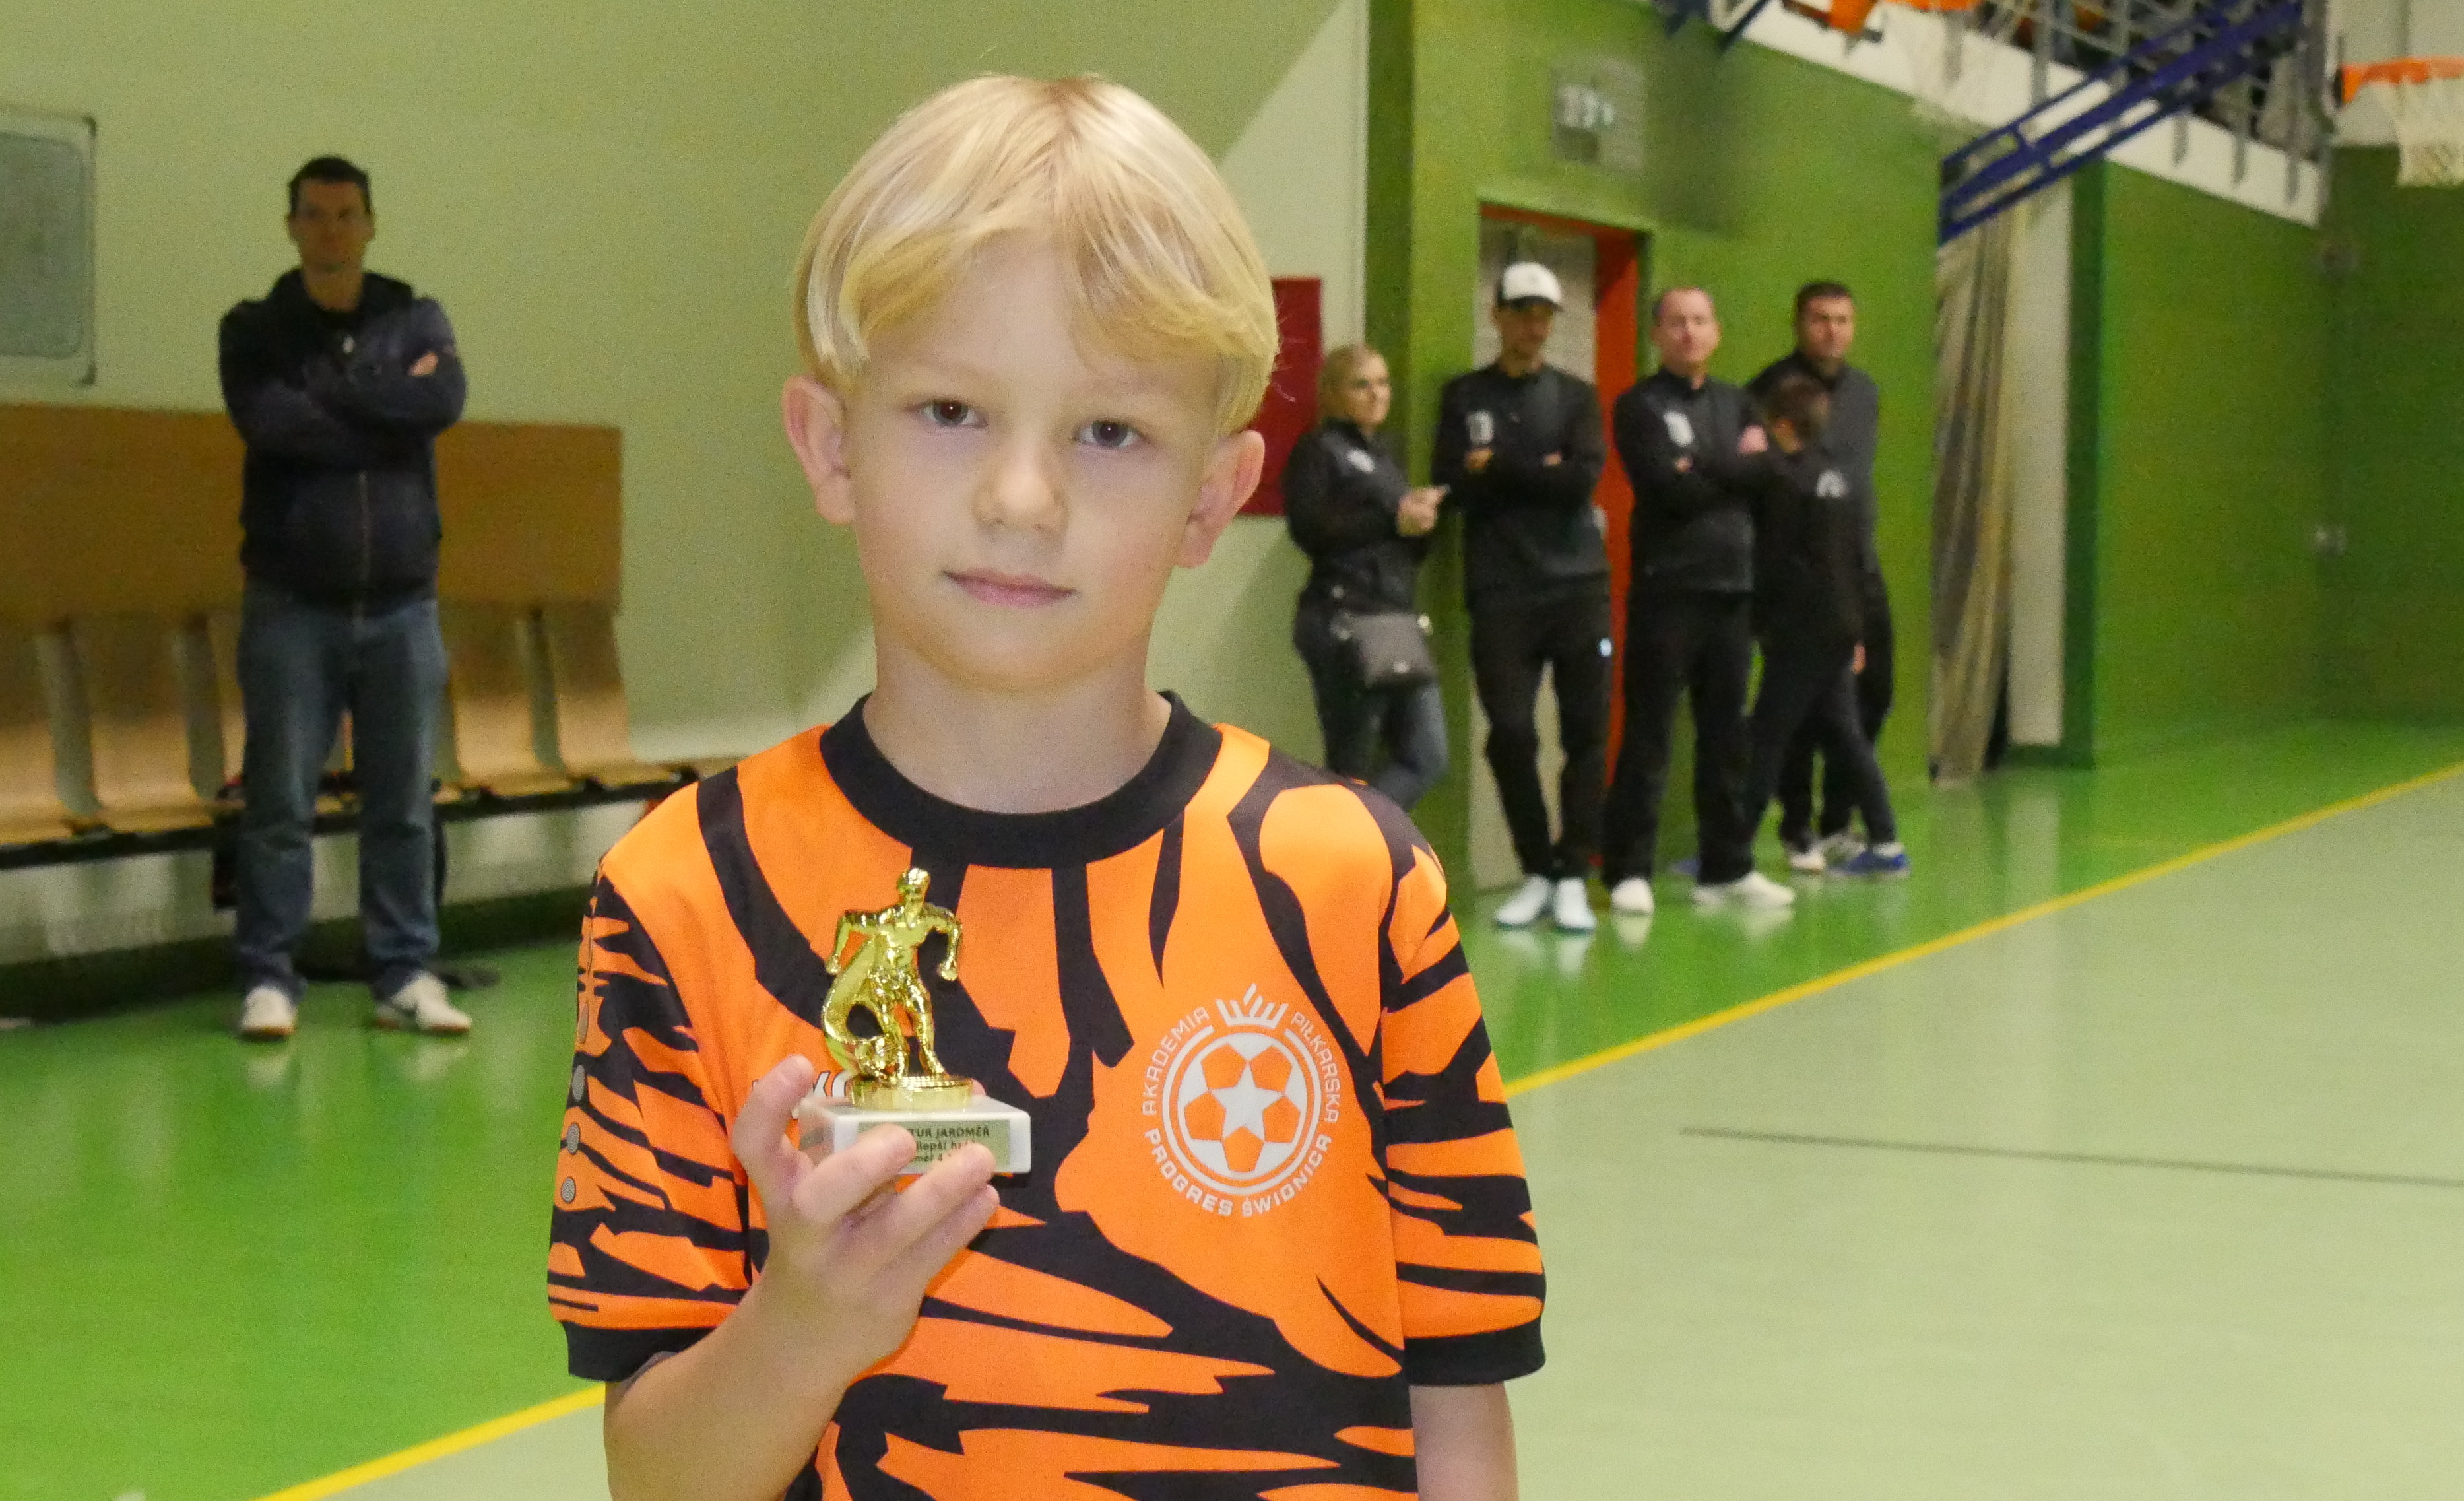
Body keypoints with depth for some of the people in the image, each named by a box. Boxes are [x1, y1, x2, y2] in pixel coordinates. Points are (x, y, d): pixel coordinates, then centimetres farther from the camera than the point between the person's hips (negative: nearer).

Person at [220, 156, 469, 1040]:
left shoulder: (416, 322, 9)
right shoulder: (254, 331, 4)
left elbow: (444, 403, -12)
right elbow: (267, 420, -15)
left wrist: (327, 396, -11)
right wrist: (387, 414, -10)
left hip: (401, 604, 2)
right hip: (291, 604, -2)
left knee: (403, 803, 5)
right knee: (278, 802, -2)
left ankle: (407, 977, 11)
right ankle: (269, 980, 4)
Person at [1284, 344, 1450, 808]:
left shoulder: (1383, 454, 22)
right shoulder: (1316, 451, -1)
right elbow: (1311, 531, -16)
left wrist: (1421, 519, 1)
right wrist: (1392, 521, -15)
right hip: (1345, 623, -8)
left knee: (1427, 759, 1)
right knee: (1352, 767, -4)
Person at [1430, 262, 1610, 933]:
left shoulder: (1577, 396, 9)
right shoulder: (1464, 397, 9)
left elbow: (1582, 479, -7)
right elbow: (1455, 488, -3)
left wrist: (1501, 468, -8)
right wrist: (1539, 475, -10)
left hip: (1578, 584, 0)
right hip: (1501, 591, 0)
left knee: (1585, 733, -2)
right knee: (1510, 734, -4)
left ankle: (1573, 875, 4)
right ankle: (1536, 872, 10)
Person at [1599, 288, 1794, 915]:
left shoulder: (1735, 403, 15)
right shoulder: (1640, 405, -1)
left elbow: (1770, 473, -1)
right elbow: (1672, 490, -14)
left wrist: (1706, 466, -11)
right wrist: (1735, 466, -3)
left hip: (1734, 587, 5)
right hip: (1668, 588, -5)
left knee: (1727, 733, 9)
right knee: (1648, 733, -3)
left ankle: (1727, 867, 15)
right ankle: (1629, 869, 0)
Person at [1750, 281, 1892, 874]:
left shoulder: (1866, 391, 13)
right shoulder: (1774, 388, -9)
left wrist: (1863, 544, 16)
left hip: (1861, 568, 7)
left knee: (1869, 695, 8)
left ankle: (1837, 823, 21)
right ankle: (1798, 829, 11)